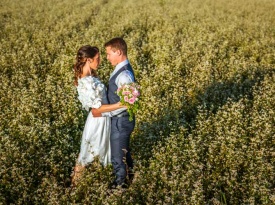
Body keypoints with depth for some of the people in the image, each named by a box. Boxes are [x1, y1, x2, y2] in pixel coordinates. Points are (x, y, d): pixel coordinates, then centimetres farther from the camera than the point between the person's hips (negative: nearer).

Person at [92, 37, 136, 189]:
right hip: (120, 119, 9)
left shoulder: (124, 75, -27)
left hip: (121, 121, -9)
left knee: (117, 156, 8)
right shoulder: (121, 69, 4)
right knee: (124, 151, 26)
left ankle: (120, 184, 27)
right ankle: (129, 175, 45)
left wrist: (102, 112, -23)